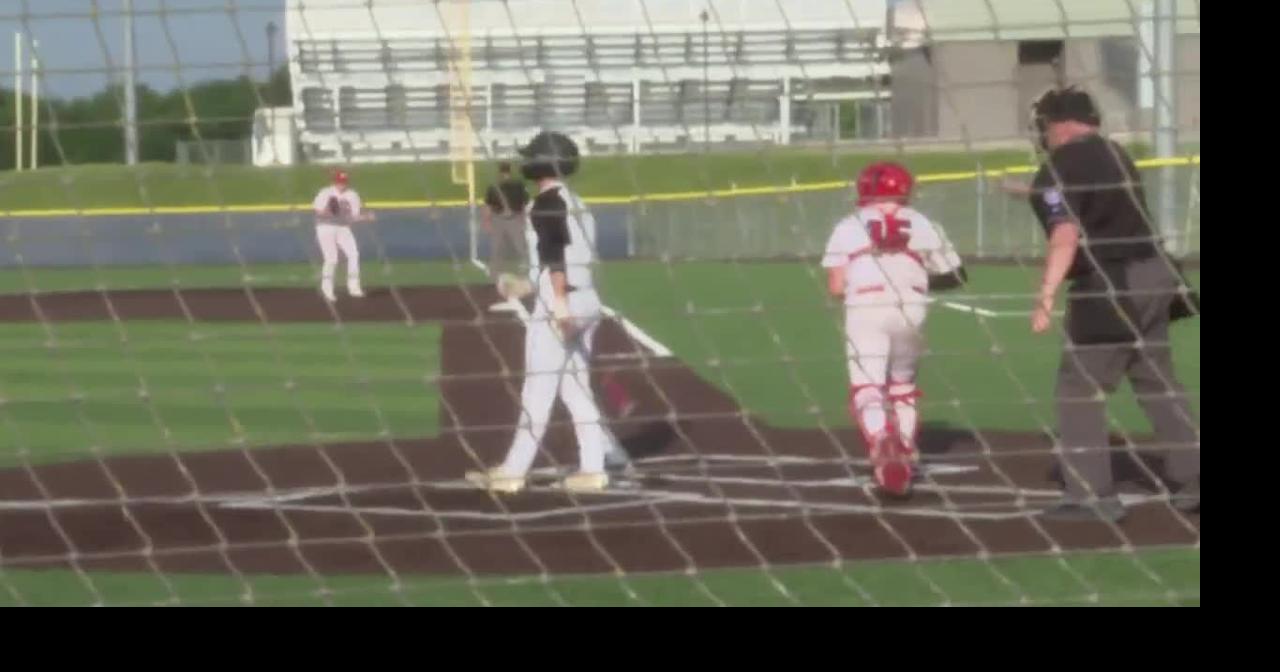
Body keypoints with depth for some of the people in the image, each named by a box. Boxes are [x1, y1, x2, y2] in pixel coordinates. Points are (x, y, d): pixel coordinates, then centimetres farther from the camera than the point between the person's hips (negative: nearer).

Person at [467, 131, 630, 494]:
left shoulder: (547, 203, -11)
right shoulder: (575, 202, 16)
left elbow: (555, 256, -21)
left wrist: (559, 305, -27)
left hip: (558, 305, -9)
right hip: (587, 301, 9)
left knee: (538, 389, -7)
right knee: (576, 385, 11)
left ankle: (514, 471, -5)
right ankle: (594, 466, 8)